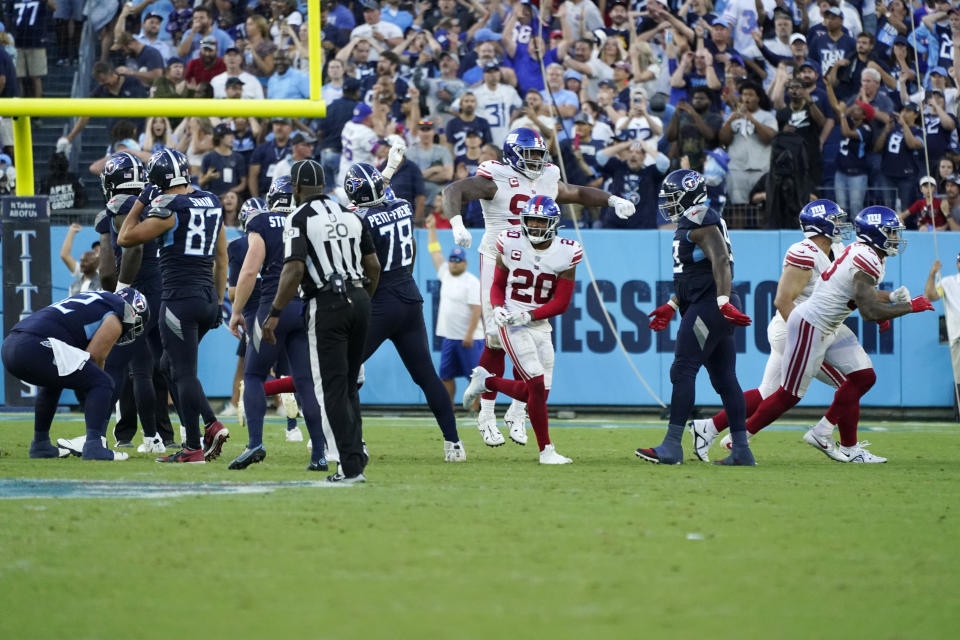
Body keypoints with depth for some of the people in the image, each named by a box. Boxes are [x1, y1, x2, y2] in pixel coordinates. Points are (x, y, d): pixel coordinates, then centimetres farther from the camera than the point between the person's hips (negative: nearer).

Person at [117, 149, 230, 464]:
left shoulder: (169, 208, -12)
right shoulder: (212, 203, 11)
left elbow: (125, 239, -5)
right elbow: (221, 257, 16)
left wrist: (141, 203, 6)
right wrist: (218, 301, 22)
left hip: (180, 298, -8)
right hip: (207, 296, 8)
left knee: (183, 372, -3)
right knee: (171, 365, 19)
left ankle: (193, 447, -1)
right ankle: (211, 426, 8)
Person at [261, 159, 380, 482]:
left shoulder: (299, 219, -5)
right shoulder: (350, 216, 12)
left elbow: (295, 269, -15)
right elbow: (374, 265, 13)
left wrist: (274, 313, -12)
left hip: (327, 305, -6)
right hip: (359, 299, 6)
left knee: (335, 389, -3)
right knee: (349, 385, 18)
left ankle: (351, 466, -7)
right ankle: (355, 450, 9)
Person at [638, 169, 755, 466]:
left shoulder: (701, 222, -12)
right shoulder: (690, 224, 21)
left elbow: (720, 261, -24)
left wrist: (724, 302, -33)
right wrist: (671, 307, 28)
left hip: (709, 305, -11)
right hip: (708, 307, 11)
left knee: (683, 371, -11)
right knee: (724, 378, 8)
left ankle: (672, 446, -13)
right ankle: (741, 450, 7)